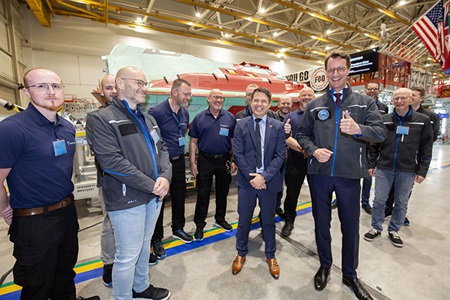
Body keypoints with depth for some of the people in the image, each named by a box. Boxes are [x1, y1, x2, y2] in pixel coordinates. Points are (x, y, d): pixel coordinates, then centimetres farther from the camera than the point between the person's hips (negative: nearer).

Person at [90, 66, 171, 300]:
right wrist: (151, 185, -18)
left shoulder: (148, 119, 12)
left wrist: (164, 177, -10)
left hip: (154, 196, 7)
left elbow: (162, 149, 9)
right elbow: (111, 161, -20)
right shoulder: (104, 119, -10)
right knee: (127, 256, 6)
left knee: (144, 245, 23)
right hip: (127, 200, -7)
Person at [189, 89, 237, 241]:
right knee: (203, 194, 5)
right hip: (205, 160, -1)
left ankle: (220, 219, 36)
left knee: (222, 192, 15)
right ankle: (199, 225, 21)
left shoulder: (230, 117, 3)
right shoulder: (199, 118, 1)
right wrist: (192, 162, -6)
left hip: (224, 160, 2)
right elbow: (193, 141, 0)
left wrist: (234, 161, 0)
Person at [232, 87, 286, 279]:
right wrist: (251, 176, -12)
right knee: (244, 220, 12)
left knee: (268, 220, 16)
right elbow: (237, 154, -4)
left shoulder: (278, 126, 1)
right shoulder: (241, 125, 0)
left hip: (269, 181, 0)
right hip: (246, 180, 0)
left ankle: (271, 256, 38)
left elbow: (280, 155, -4)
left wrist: (264, 176, -15)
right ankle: (241, 254, 36)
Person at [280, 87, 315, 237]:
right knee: (292, 192, 7)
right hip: (296, 160, 0)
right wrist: (302, 149, -20)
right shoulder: (291, 116, 7)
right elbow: (287, 139, -5)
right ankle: (289, 221, 27)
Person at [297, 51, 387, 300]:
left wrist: (358, 129, -24)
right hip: (319, 173, 1)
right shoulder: (315, 105, 7)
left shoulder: (364, 102, 5)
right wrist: (313, 150, -10)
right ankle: (324, 266, 37)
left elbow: (381, 132, -4)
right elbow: (301, 134, 9)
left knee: (350, 225, 12)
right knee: (321, 222, 14)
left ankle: (350, 274, 35)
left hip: (350, 175, 0)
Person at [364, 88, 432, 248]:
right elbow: (374, 144, 5)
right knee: (379, 200, 6)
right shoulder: (384, 119, 3)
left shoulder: (422, 120, 1)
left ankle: (394, 230, 28)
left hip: (408, 171, 0)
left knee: (401, 203, 11)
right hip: (384, 168, 0)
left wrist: (422, 171, -2)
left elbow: (426, 148, 2)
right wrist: (371, 164, 3)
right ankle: (376, 228, 22)